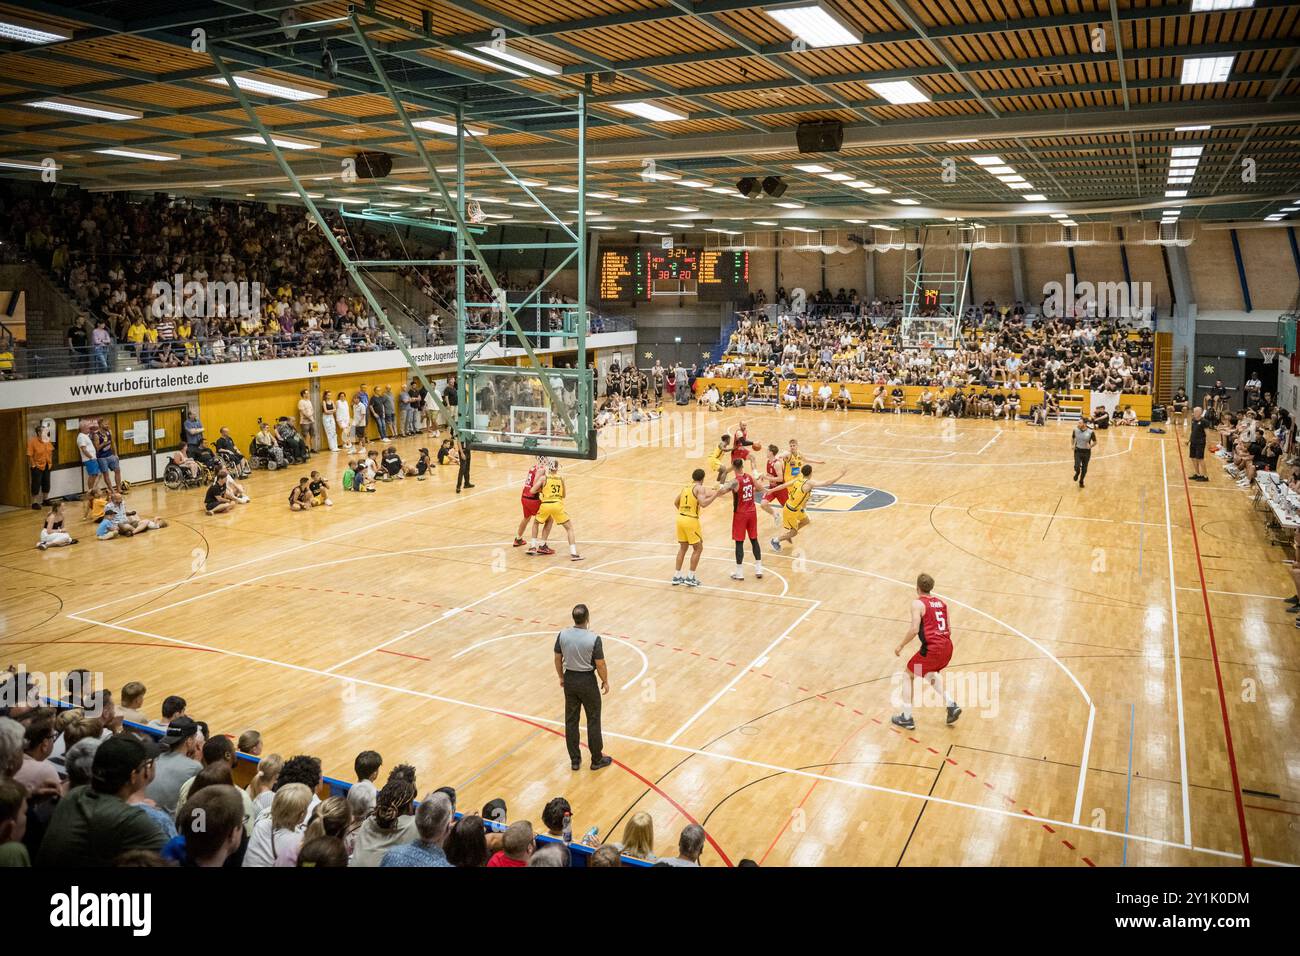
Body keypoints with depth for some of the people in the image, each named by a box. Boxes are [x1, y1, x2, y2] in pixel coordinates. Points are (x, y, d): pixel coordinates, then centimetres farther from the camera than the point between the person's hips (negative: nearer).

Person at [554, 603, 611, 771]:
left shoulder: (562, 635, -9)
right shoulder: (594, 638, -21)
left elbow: (558, 659, 2)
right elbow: (600, 665, -14)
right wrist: (605, 682, 2)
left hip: (569, 680, 4)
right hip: (587, 681, -4)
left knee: (571, 720, 14)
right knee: (593, 721, 11)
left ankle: (575, 760, 22)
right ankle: (597, 760, 21)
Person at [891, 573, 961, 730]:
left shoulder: (918, 603, -3)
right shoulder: (941, 603, 16)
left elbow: (914, 629, -14)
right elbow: (948, 630, 19)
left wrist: (901, 646, -2)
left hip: (932, 649, -7)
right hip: (947, 647, 7)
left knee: (908, 675, 14)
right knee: (929, 674, 33)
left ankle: (906, 718, 15)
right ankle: (951, 705, 19)